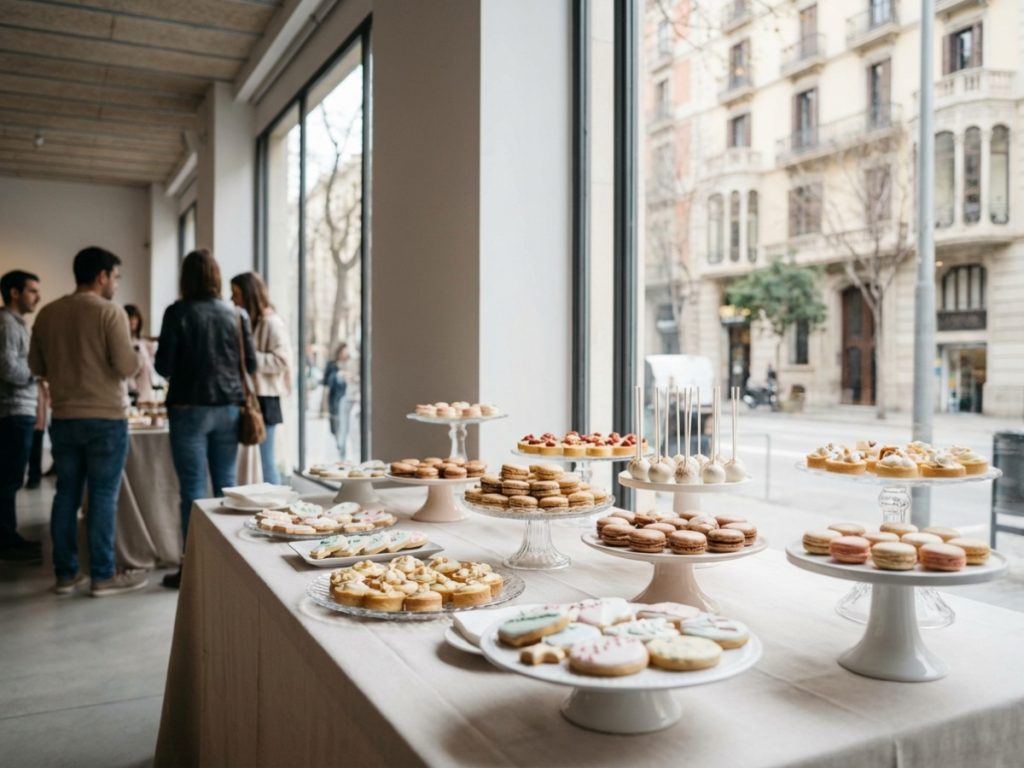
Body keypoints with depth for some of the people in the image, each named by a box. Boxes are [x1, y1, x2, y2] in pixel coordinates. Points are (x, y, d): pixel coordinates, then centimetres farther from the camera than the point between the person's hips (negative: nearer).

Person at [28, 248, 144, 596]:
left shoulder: (47, 313, 6)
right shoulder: (110, 312, -12)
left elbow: (37, 366, 13)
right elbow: (126, 367, -16)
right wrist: (133, 355, 5)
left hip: (63, 417, 6)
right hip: (105, 417, -5)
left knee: (67, 493, 12)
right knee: (103, 496, 0)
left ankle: (65, 573, 19)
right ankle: (103, 576, 6)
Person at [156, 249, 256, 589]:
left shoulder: (178, 313, -7)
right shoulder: (237, 314, 2)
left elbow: (164, 366, -6)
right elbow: (250, 364, 6)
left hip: (189, 408, -3)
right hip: (228, 408, 3)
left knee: (193, 489, 1)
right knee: (226, 486, 11)